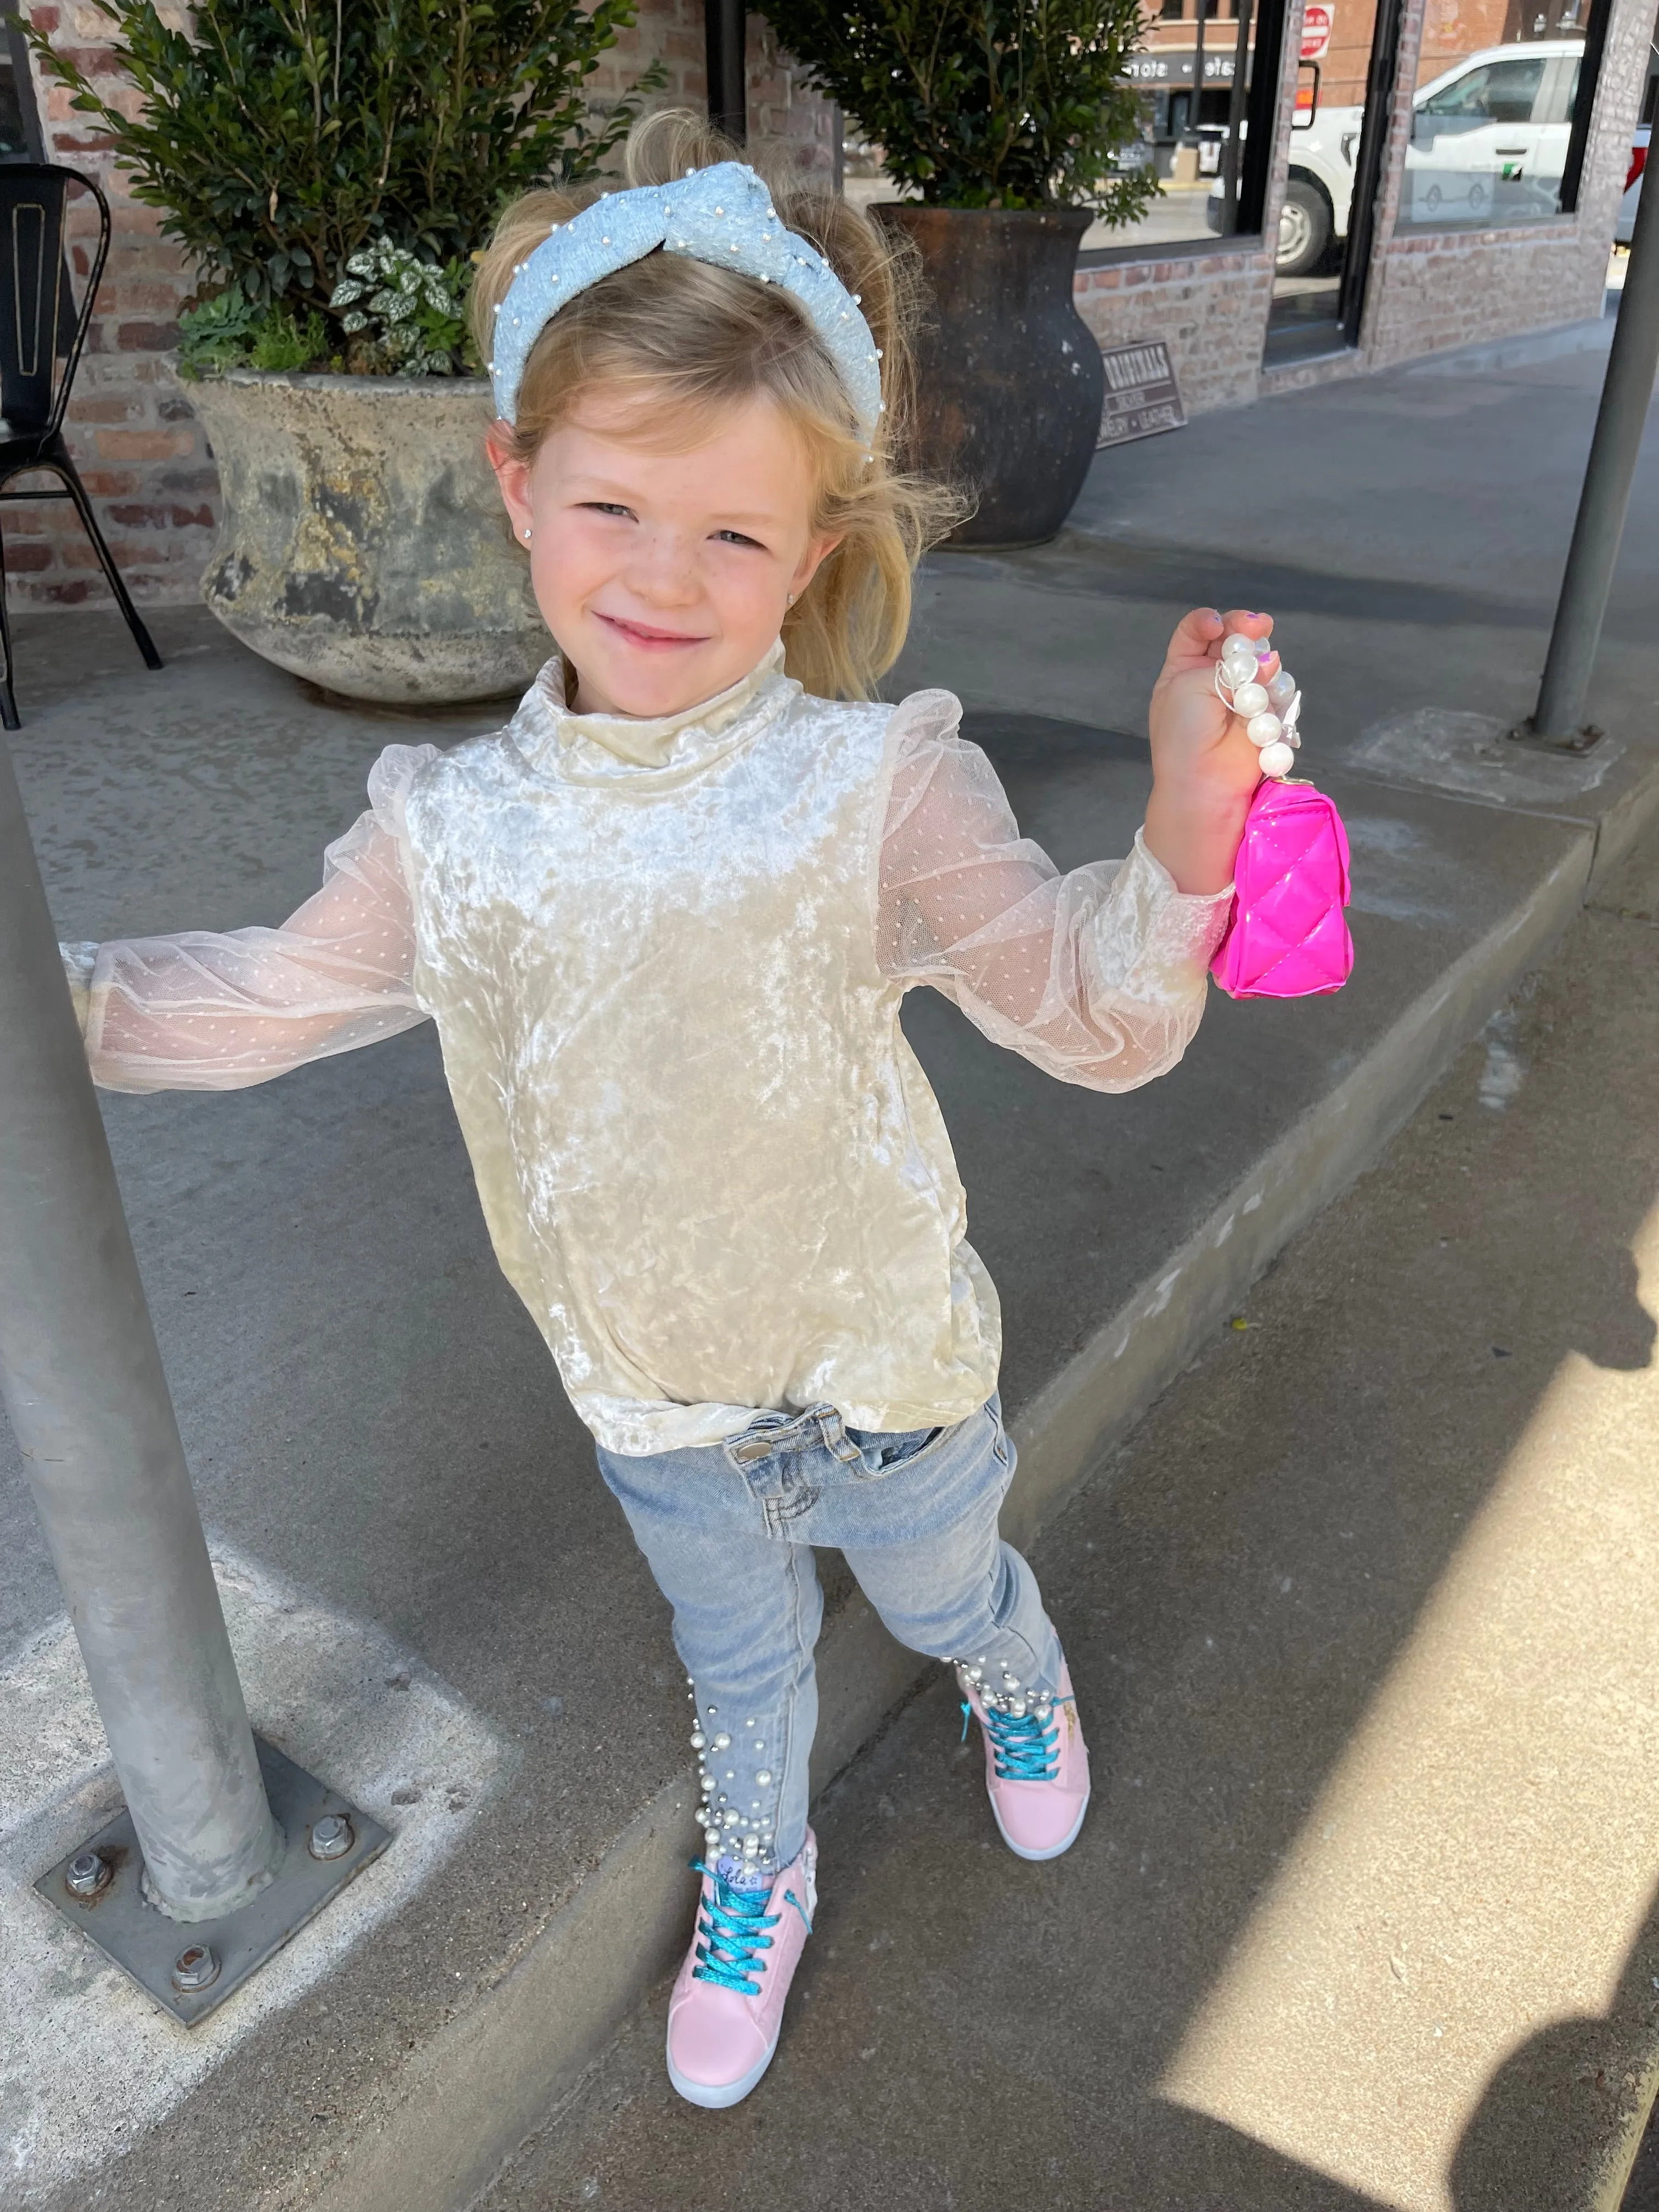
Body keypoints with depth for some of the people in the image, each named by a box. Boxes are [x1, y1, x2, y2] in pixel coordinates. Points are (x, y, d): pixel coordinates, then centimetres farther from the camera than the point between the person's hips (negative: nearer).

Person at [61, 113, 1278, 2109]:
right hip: (648, 1402, 3)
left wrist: (1188, 814, -42)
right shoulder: (454, 826, -11)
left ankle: (1021, 1682, 67)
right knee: (737, 1664, 29)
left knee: (944, 1595, 29)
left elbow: (1096, 1015, -25)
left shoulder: (877, 787, -23)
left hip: (878, 1365, -2)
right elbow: (262, 1000, 4)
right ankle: (754, 1878, 61)